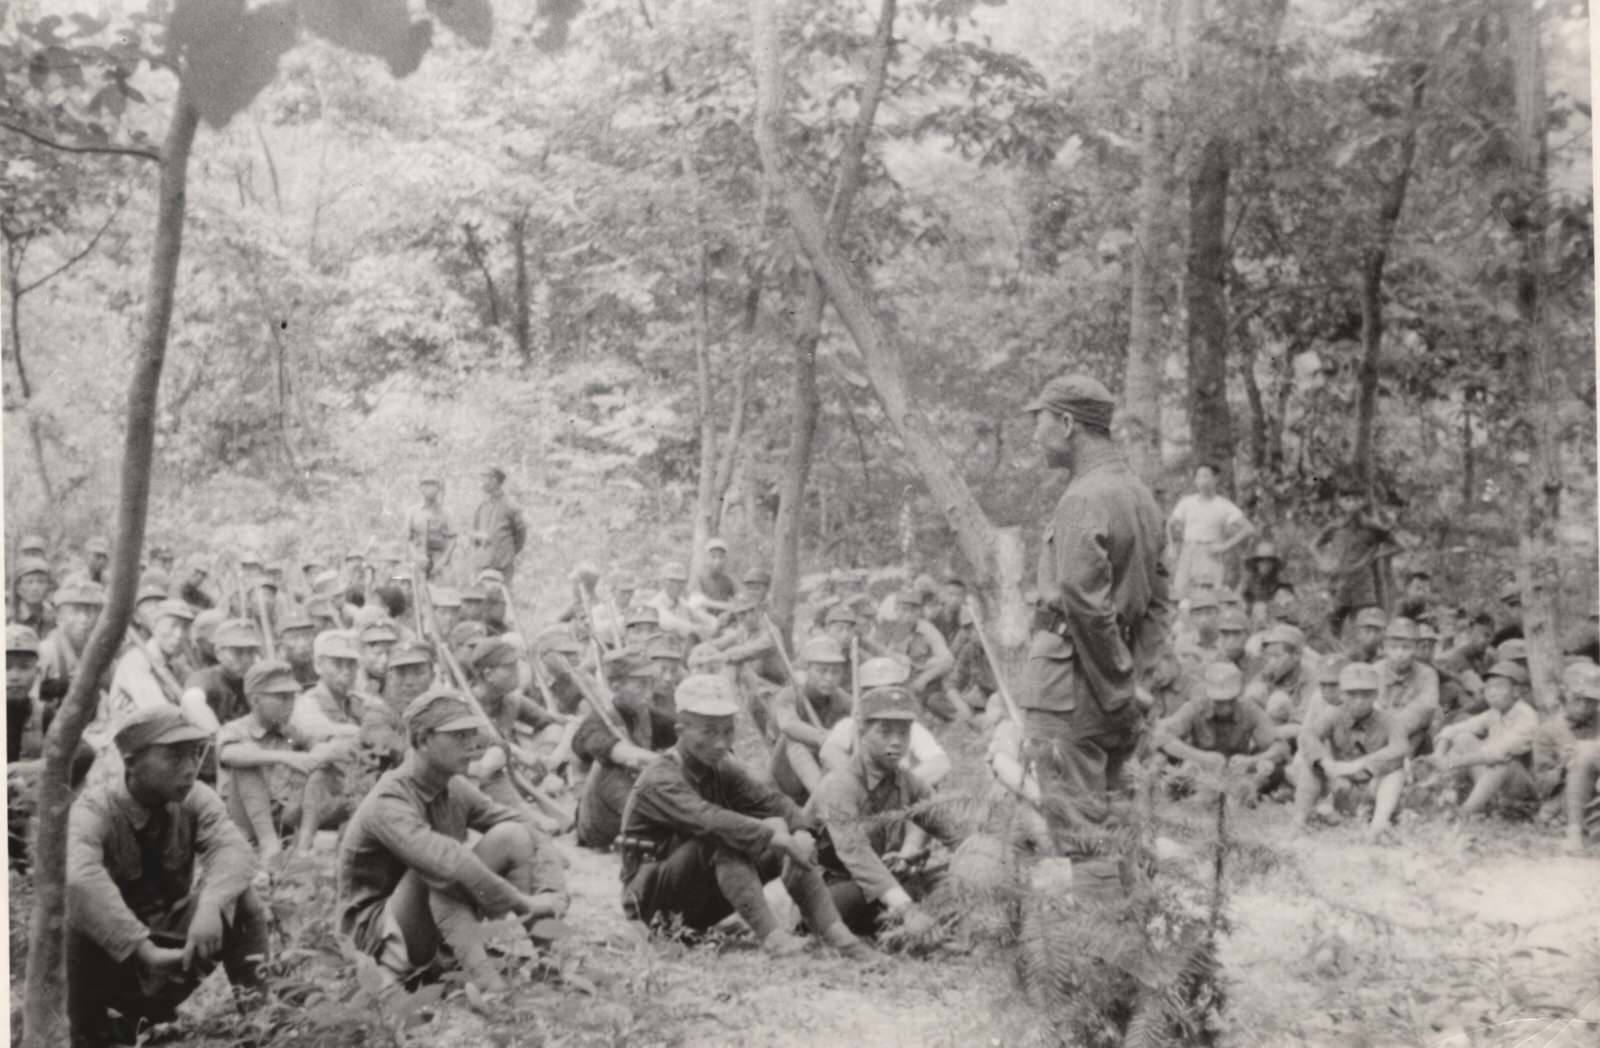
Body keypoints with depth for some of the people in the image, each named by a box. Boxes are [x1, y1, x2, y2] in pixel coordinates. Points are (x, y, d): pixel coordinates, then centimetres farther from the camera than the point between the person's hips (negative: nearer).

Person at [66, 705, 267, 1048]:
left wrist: (210, 906, -46)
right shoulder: (95, 809, -21)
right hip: (109, 951, -1)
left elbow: (233, 849, -26)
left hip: (173, 933, 1)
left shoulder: (195, 798, -10)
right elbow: (78, 878, -39)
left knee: (238, 899, -20)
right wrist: (145, 951, -45)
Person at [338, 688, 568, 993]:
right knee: (436, 865, -34)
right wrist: (523, 903, -33)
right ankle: (478, 972, -36)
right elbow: (450, 864, -40)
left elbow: (535, 837, 0)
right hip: (381, 931, -7)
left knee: (513, 836, -8)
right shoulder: (388, 803, -25)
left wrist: (552, 894, -18)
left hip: (444, 920, 7)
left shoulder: (456, 789, 0)